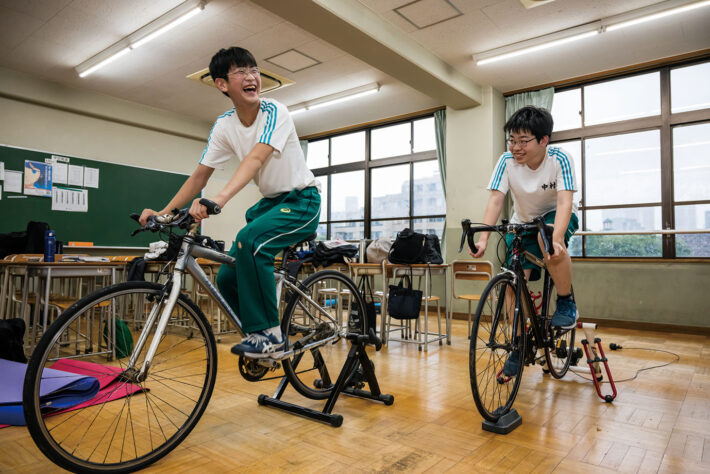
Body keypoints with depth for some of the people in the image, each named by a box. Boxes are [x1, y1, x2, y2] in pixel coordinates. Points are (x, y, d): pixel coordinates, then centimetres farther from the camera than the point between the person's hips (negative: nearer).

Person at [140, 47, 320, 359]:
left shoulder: (275, 112, -17)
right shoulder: (224, 126, 0)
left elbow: (256, 158, -33)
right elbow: (201, 174, 2)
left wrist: (220, 198, -48)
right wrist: (163, 212, -8)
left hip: (302, 201, -6)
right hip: (269, 202, 6)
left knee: (249, 239, -34)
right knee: (227, 279, -3)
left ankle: (268, 335, -20)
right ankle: (265, 341, 20)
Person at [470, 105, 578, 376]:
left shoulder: (559, 159, -23)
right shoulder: (507, 161, -17)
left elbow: (564, 201, -33)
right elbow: (496, 199, -24)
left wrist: (556, 238, -51)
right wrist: (483, 238, -39)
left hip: (557, 217, -2)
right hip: (523, 221, 3)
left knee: (548, 237, -39)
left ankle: (566, 304, -15)